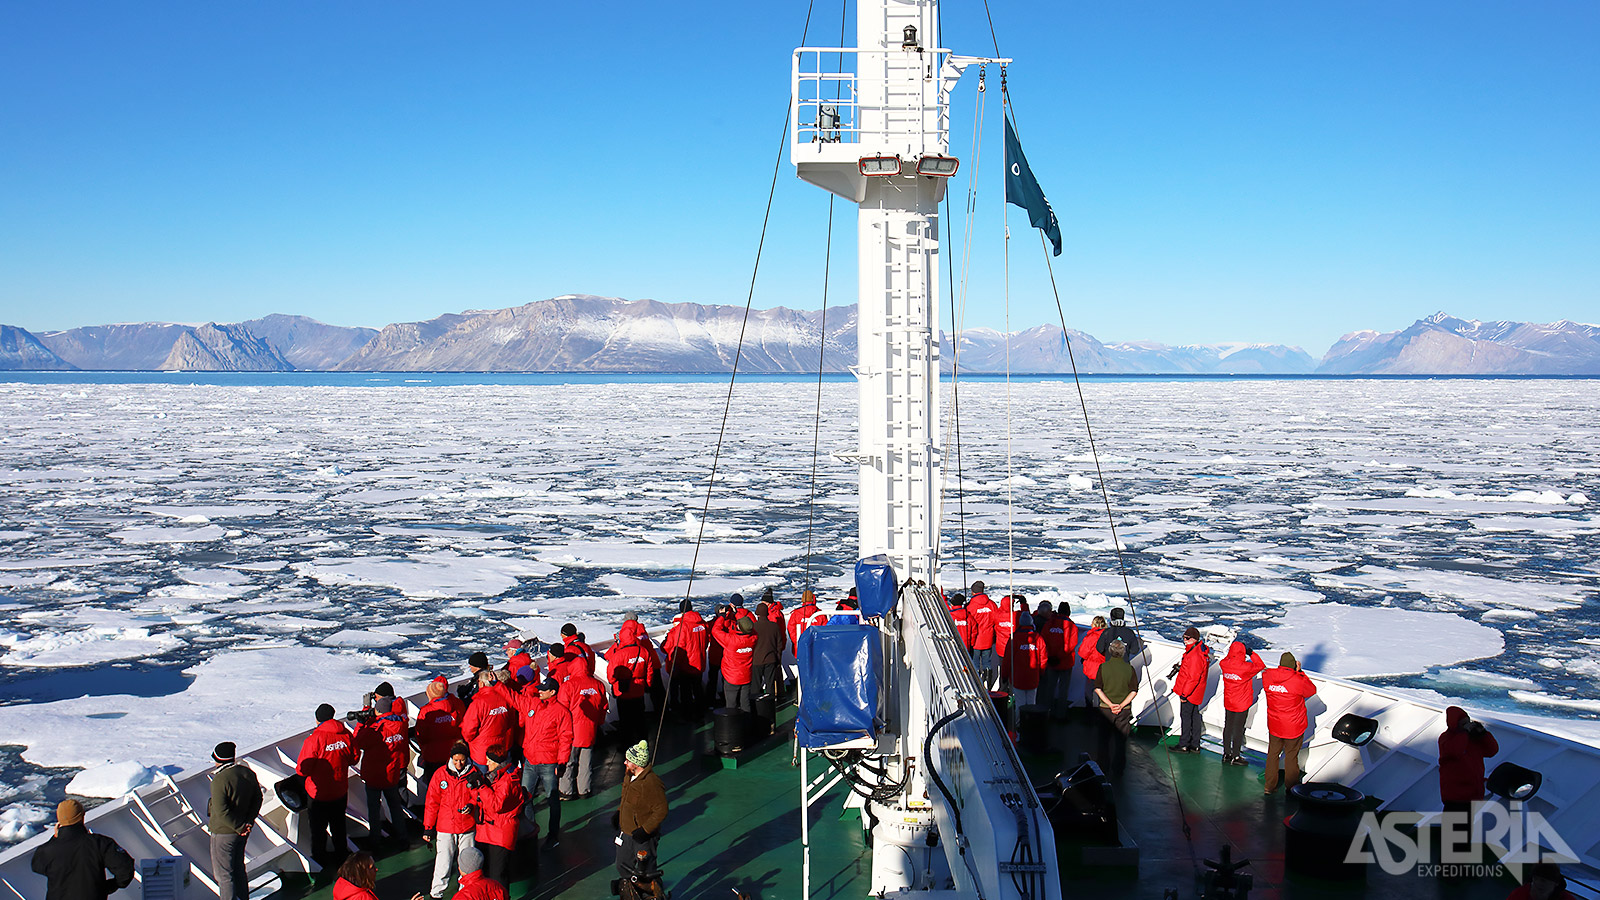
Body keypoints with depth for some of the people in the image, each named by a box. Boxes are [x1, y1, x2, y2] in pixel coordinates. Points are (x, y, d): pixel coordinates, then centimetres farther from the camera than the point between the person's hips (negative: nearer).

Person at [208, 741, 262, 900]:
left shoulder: (219, 780, -24)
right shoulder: (248, 773, -1)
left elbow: (221, 811, -24)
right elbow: (257, 799, 5)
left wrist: (239, 827, -15)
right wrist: (248, 821, -1)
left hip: (224, 832, -7)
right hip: (243, 833, 7)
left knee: (224, 874, 6)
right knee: (238, 868, 22)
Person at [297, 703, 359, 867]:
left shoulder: (314, 739, -23)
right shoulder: (346, 735, -9)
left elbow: (302, 769, -20)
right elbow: (353, 759, 4)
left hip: (319, 794, -5)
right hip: (341, 791, 5)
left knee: (318, 829, 14)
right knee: (339, 825, 23)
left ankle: (319, 859, 26)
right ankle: (341, 855, 37)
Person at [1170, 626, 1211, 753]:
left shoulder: (1196, 656, -26)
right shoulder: (1198, 650, 7)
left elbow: (1193, 678, -26)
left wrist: (1184, 694, -22)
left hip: (1189, 693, -10)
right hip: (1195, 692, 10)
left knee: (1185, 716, 0)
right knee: (1194, 716, 15)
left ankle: (1184, 745, 8)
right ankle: (1195, 745, 23)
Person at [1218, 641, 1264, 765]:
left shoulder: (1224, 664, -11)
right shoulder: (1246, 667, -25)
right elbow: (1261, 666, -9)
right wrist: (1252, 654, -4)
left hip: (1228, 702, 5)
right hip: (1242, 704, -5)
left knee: (1228, 727, 17)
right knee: (1238, 729, 7)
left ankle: (1226, 754, 28)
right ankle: (1235, 757, 15)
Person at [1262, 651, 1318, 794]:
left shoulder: (1267, 676, -12)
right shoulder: (1298, 680, -22)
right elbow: (1312, 690, -3)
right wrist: (1299, 672, 0)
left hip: (1274, 726, 3)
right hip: (1294, 728, -3)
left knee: (1273, 754, 18)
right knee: (1291, 756, 13)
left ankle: (1269, 786, 28)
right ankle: (1291, 788, 26)